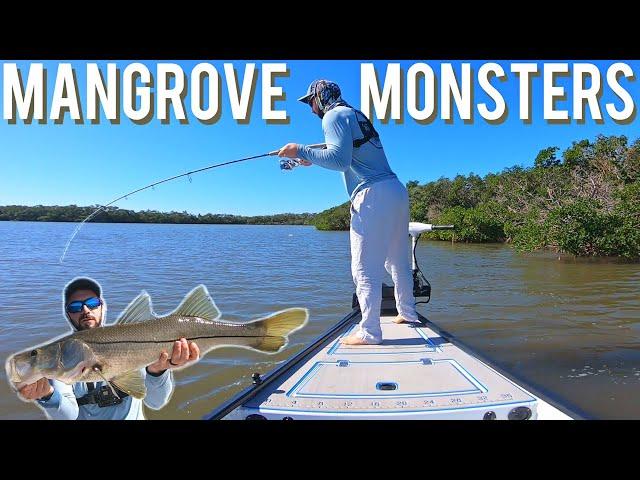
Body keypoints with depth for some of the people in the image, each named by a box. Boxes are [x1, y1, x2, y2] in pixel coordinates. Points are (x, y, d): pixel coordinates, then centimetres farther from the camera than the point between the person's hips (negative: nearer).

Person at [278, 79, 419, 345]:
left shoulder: (334, 115, -2)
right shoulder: (357, 114, 25)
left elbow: (339, 160, -17)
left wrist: (301, 150, -9)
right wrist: (312, 159, 32)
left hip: (373, 196, -10)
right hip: (396, 191, 10)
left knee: (365, 268, -6)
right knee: (398, 260, 19)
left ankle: (369, 331, -3)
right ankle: (408, 313, 32)